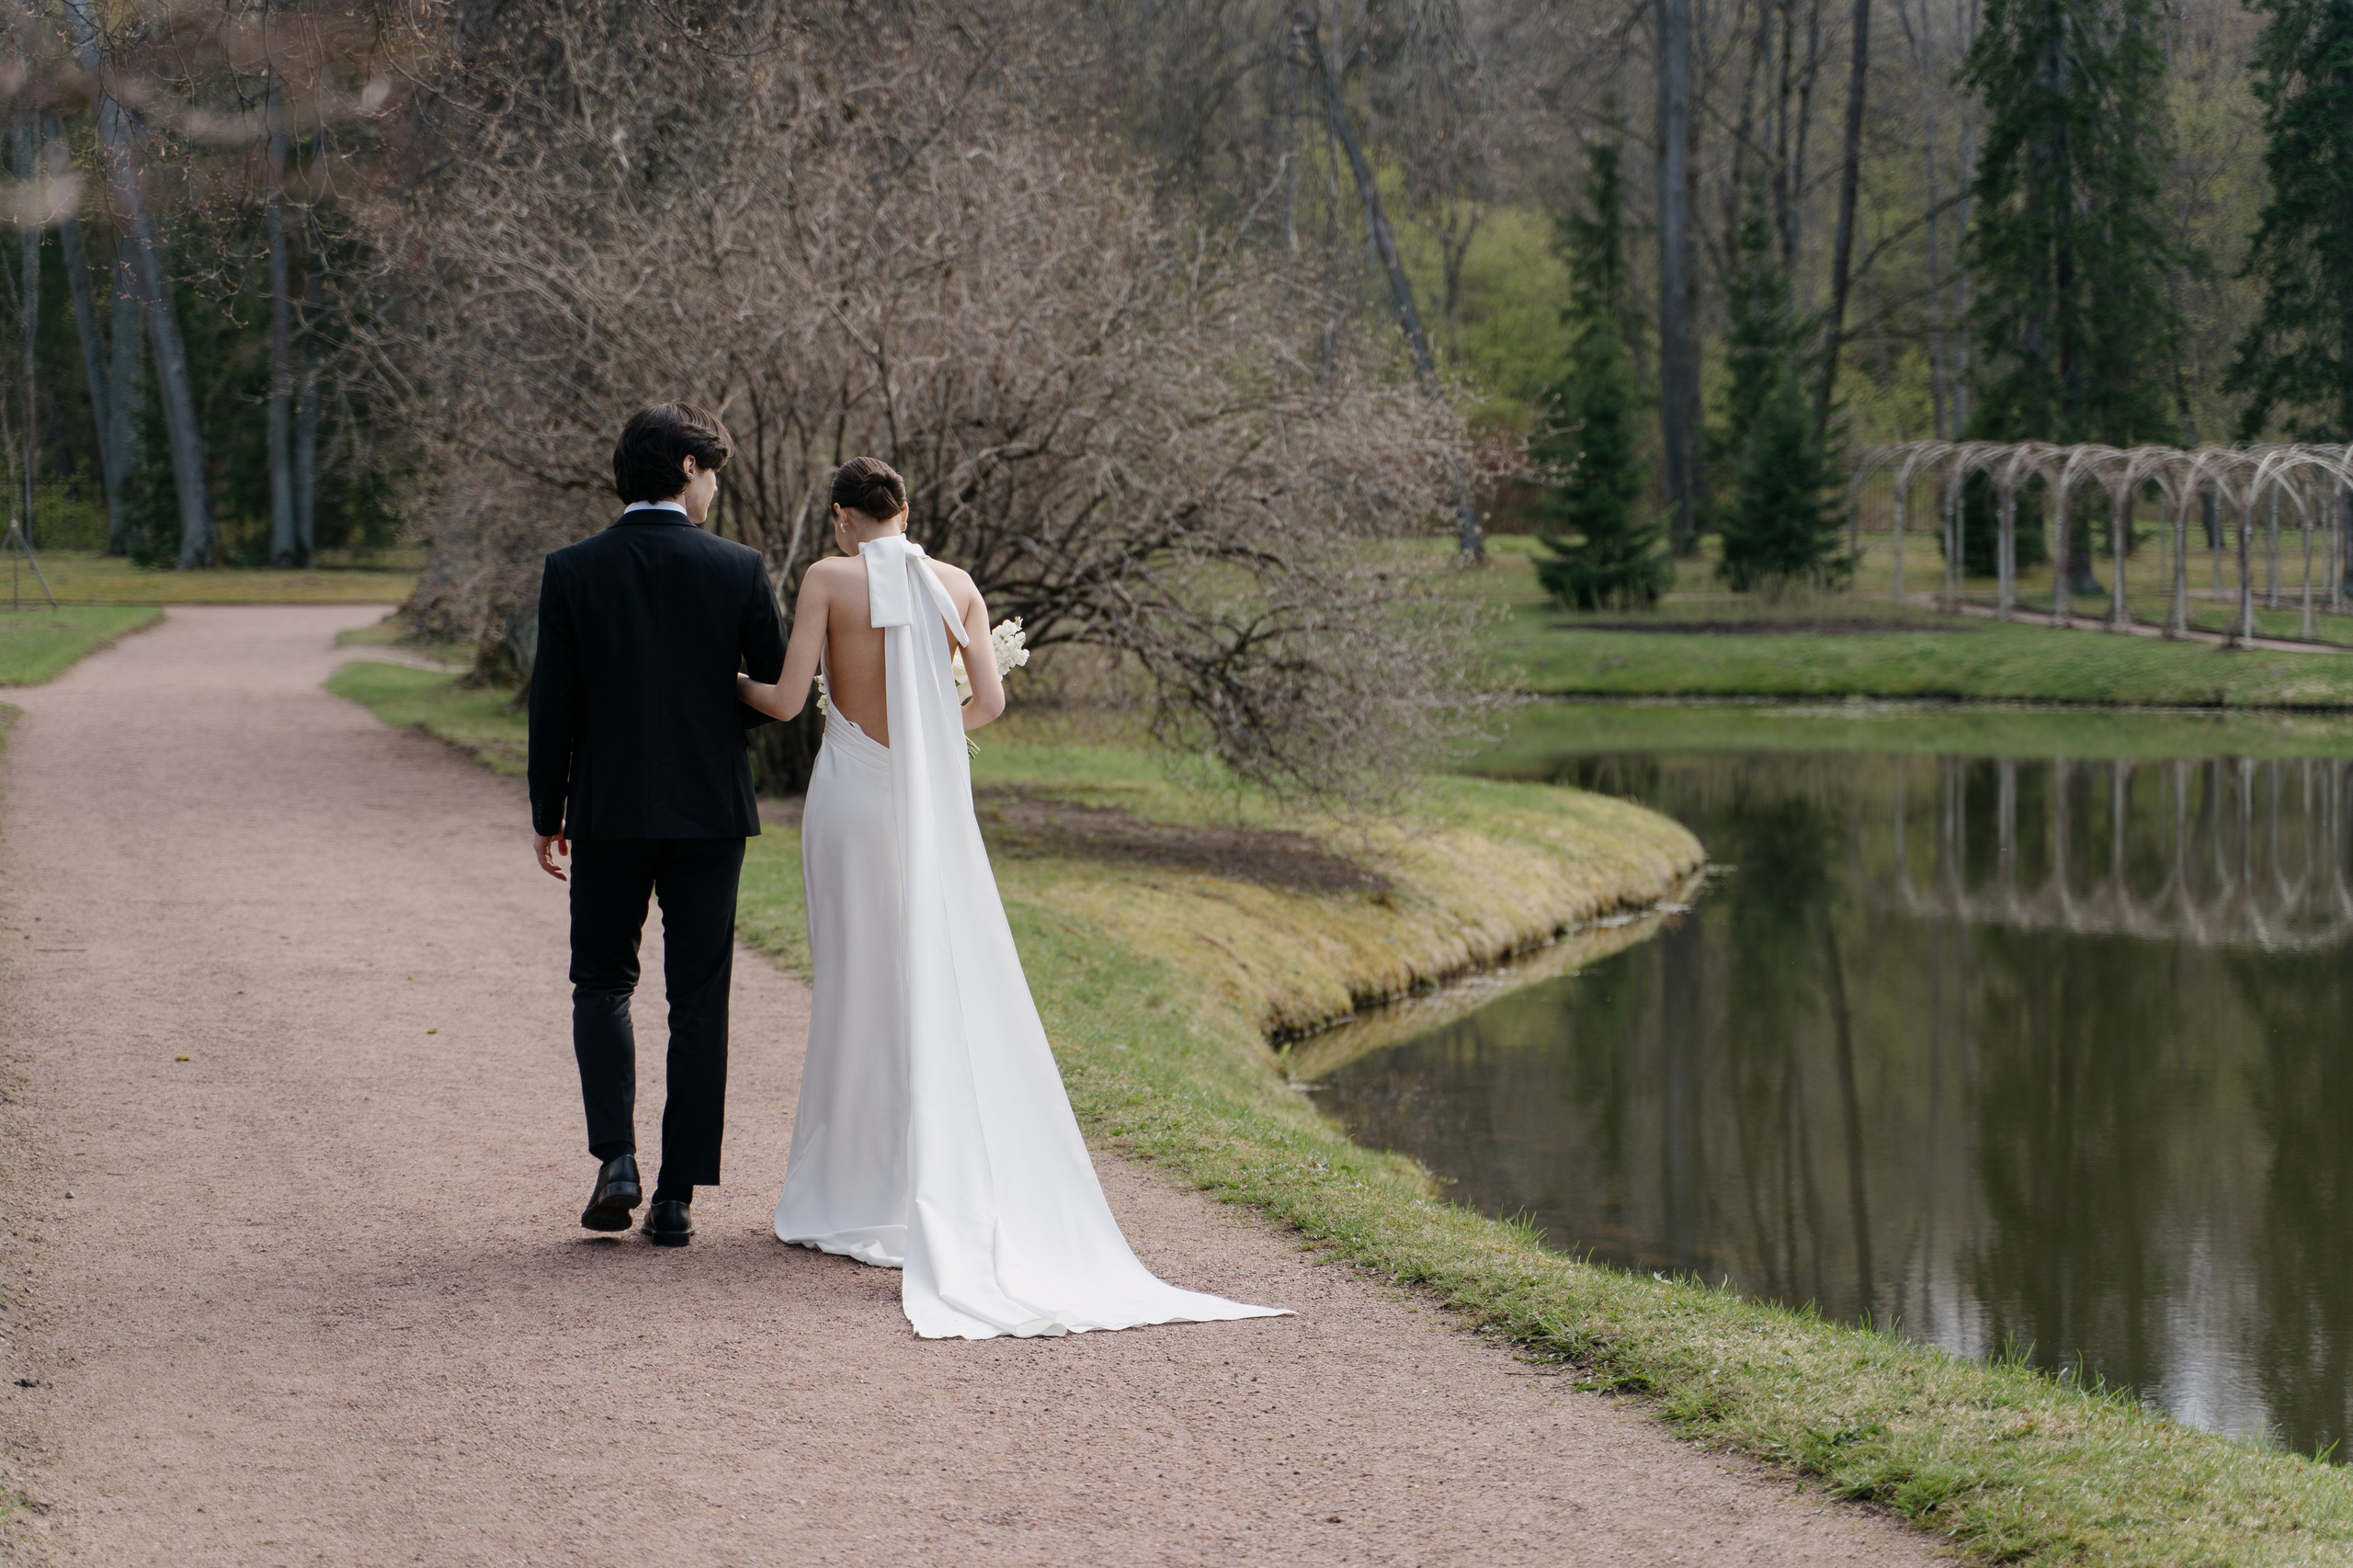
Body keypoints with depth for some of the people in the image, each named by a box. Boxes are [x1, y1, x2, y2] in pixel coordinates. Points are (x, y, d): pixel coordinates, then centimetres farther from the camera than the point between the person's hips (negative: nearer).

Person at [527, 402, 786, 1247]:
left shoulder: (572, 570, -5)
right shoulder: (739, 570, -6)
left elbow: (552, 703, -3)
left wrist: (548, 815, 7)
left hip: (608, 810, 0)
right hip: (709, 811, 0)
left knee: (602, 983, 16)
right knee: (698, 1002, 7)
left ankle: (616, 1159, -3)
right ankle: (677, 1196, 7)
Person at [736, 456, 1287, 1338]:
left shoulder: (829, 579, -4)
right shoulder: (955, 585, 5)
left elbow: (787, 701, -8)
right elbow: (990, 702, 2)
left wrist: (739, 683, 14)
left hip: (851, 794, -3)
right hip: (934, 802, 3)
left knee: (855, 990, 3)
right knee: (947, 989, 6)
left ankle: (849, 1198, 6)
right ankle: (956, 1193, 4)